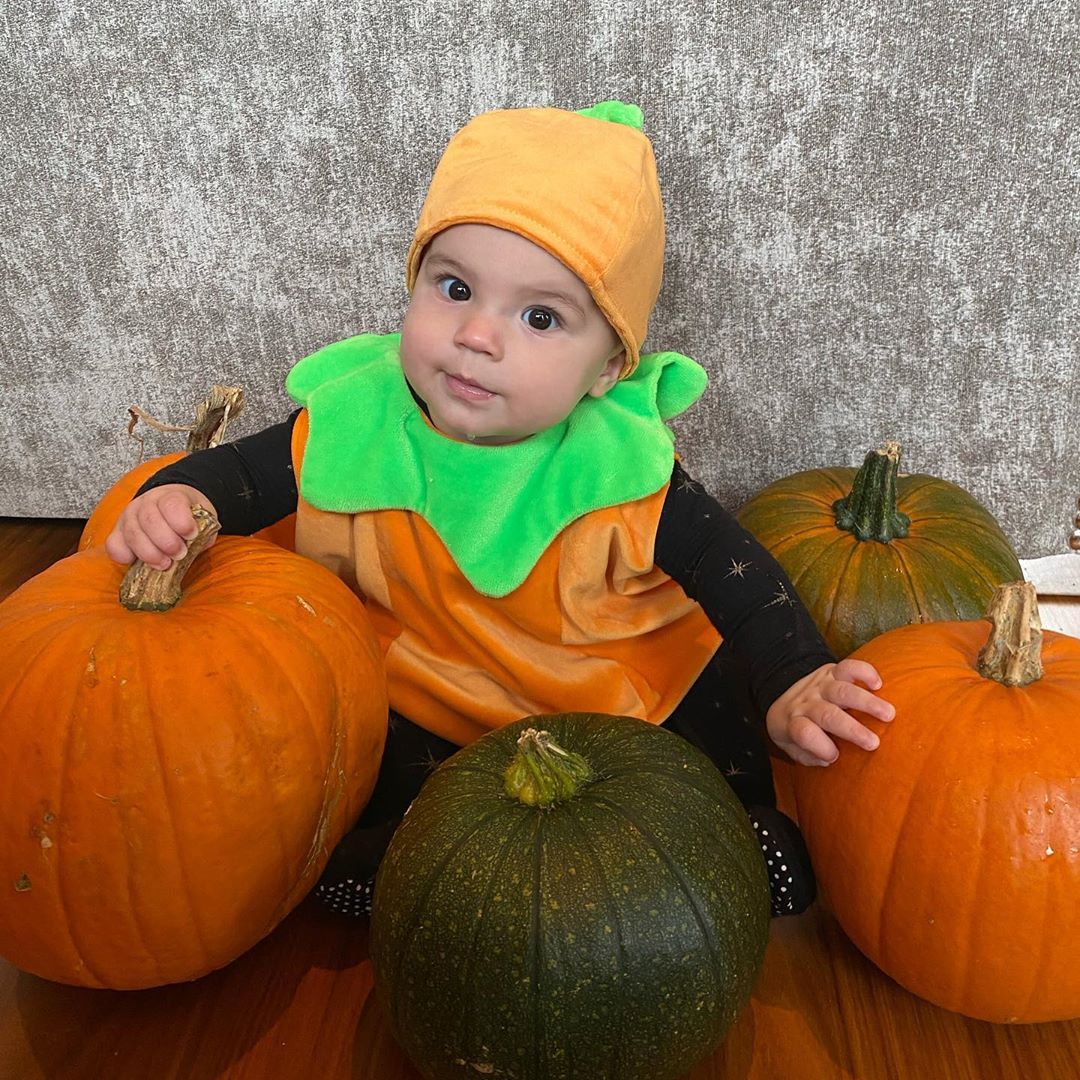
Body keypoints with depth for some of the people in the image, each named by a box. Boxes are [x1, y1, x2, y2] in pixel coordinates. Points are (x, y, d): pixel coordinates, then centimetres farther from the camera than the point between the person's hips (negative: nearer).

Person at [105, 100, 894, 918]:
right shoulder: (353, 428, -19)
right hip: (424, 709, 2)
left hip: (627, 695, -1)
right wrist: (179, 499, -29)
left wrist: (794, 684, -29)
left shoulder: (624, 469, -24)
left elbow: (734, 574, -16)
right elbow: (245, 472, -7)